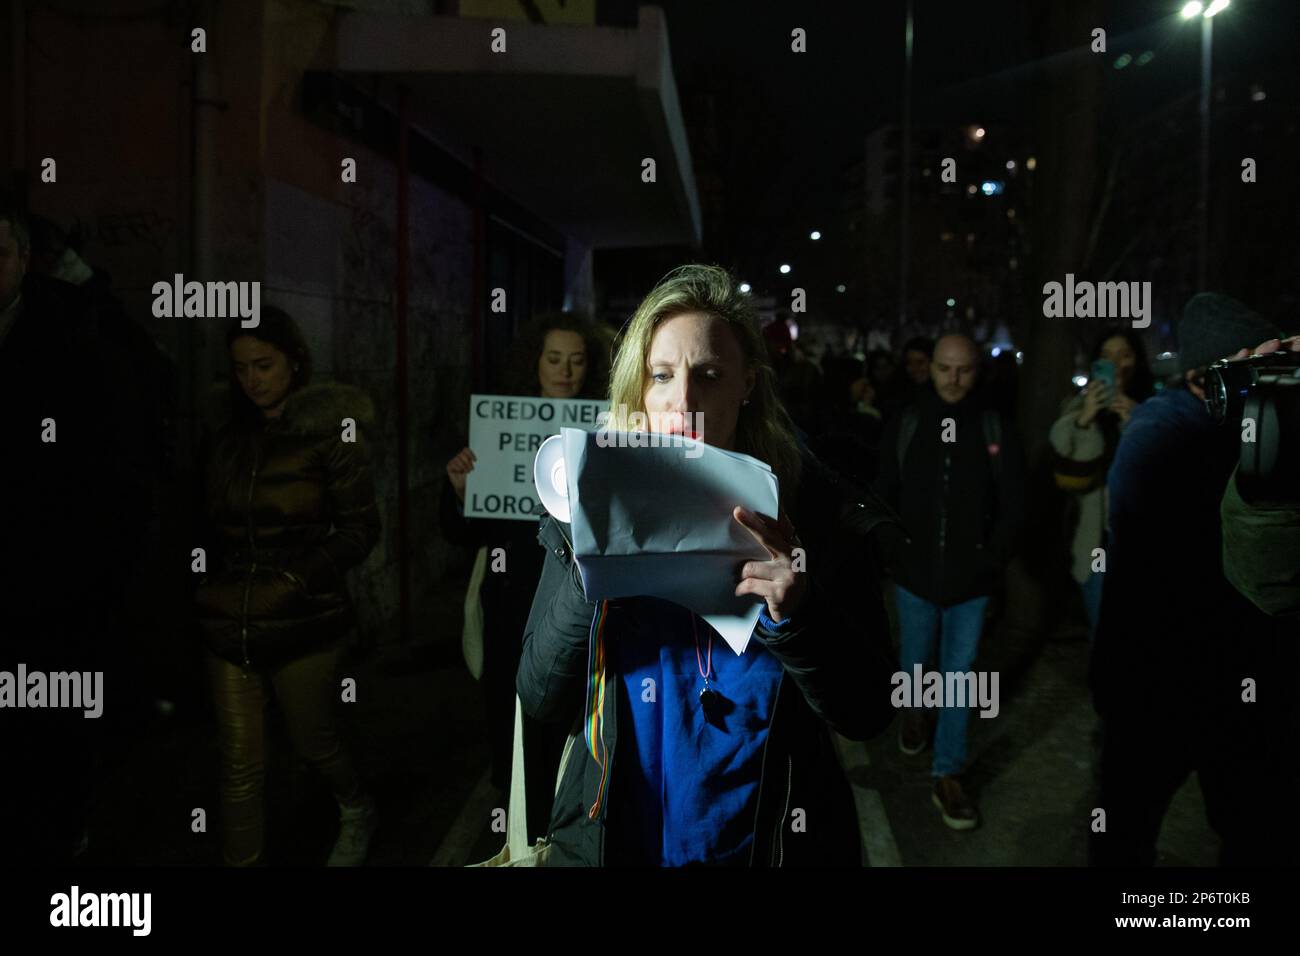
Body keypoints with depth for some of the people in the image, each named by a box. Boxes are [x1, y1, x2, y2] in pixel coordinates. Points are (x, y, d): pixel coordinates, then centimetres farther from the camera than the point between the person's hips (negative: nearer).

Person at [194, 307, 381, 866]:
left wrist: (298, 579, -19)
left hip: (302, 623, -4)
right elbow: (218, 525, 15)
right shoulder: (231, 439, 10)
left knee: (312, 740, 14)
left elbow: (360, 528, -9)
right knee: (239, 763, 7)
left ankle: (357, 811, 43)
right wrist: (214, 594, 2)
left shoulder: (332, 434, -6)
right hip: (228, 625, 4)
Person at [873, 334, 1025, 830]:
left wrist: (993, 558, -5)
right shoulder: (905, 425, -5)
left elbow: (1013, 502, 0)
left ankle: (947, 777, 15)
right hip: (915, 571, 1)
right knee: (914, 660, 18)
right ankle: (912, 708, 51)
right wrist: (894, 550, -5)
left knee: (959, 674, 5)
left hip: (971, 578, 0)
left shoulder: (995, 428, -5)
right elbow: (885, 495, 1)